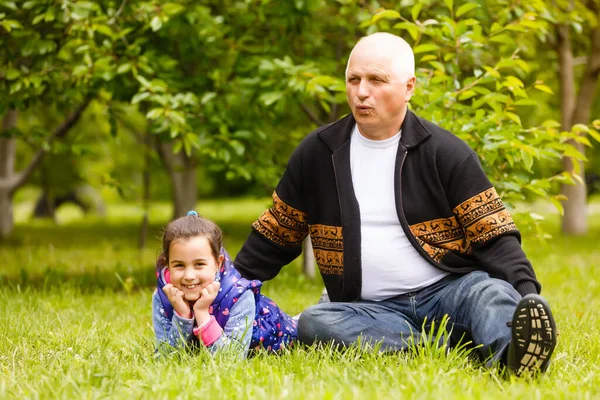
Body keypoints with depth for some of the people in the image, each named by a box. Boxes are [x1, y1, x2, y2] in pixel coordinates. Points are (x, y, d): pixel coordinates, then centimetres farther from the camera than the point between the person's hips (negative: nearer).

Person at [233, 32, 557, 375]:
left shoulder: (446, 152, 0)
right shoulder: (317, 153, 9)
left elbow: (494, 236, -4)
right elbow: (275, 236, 19)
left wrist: (528, 295, -20)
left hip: (448, 293, -2)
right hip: (371, 310, 2)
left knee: (493, 293, -34)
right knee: (313, 323, -29)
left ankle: (513, 352, -66)